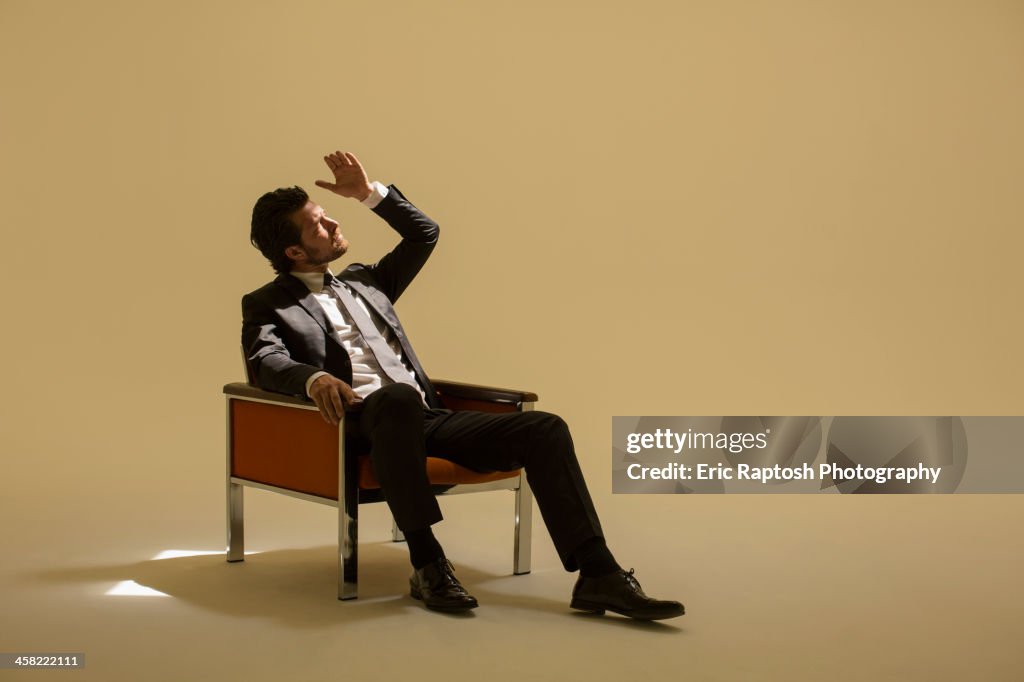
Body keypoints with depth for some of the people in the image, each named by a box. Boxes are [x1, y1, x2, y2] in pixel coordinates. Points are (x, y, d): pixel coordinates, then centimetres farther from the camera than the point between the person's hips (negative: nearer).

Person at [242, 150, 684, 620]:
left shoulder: (362, 281, 27)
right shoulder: (267, 305, 10)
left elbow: (425, 232, 30)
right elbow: (265, 362, -10)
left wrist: (370, 193, 18)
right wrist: (314, 378, -31)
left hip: (425, 418, 6)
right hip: (362, 421, -5)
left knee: (545, 430, -15)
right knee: (399, 397, -42)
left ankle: (597, 574, -20)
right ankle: (427, 564, -33)